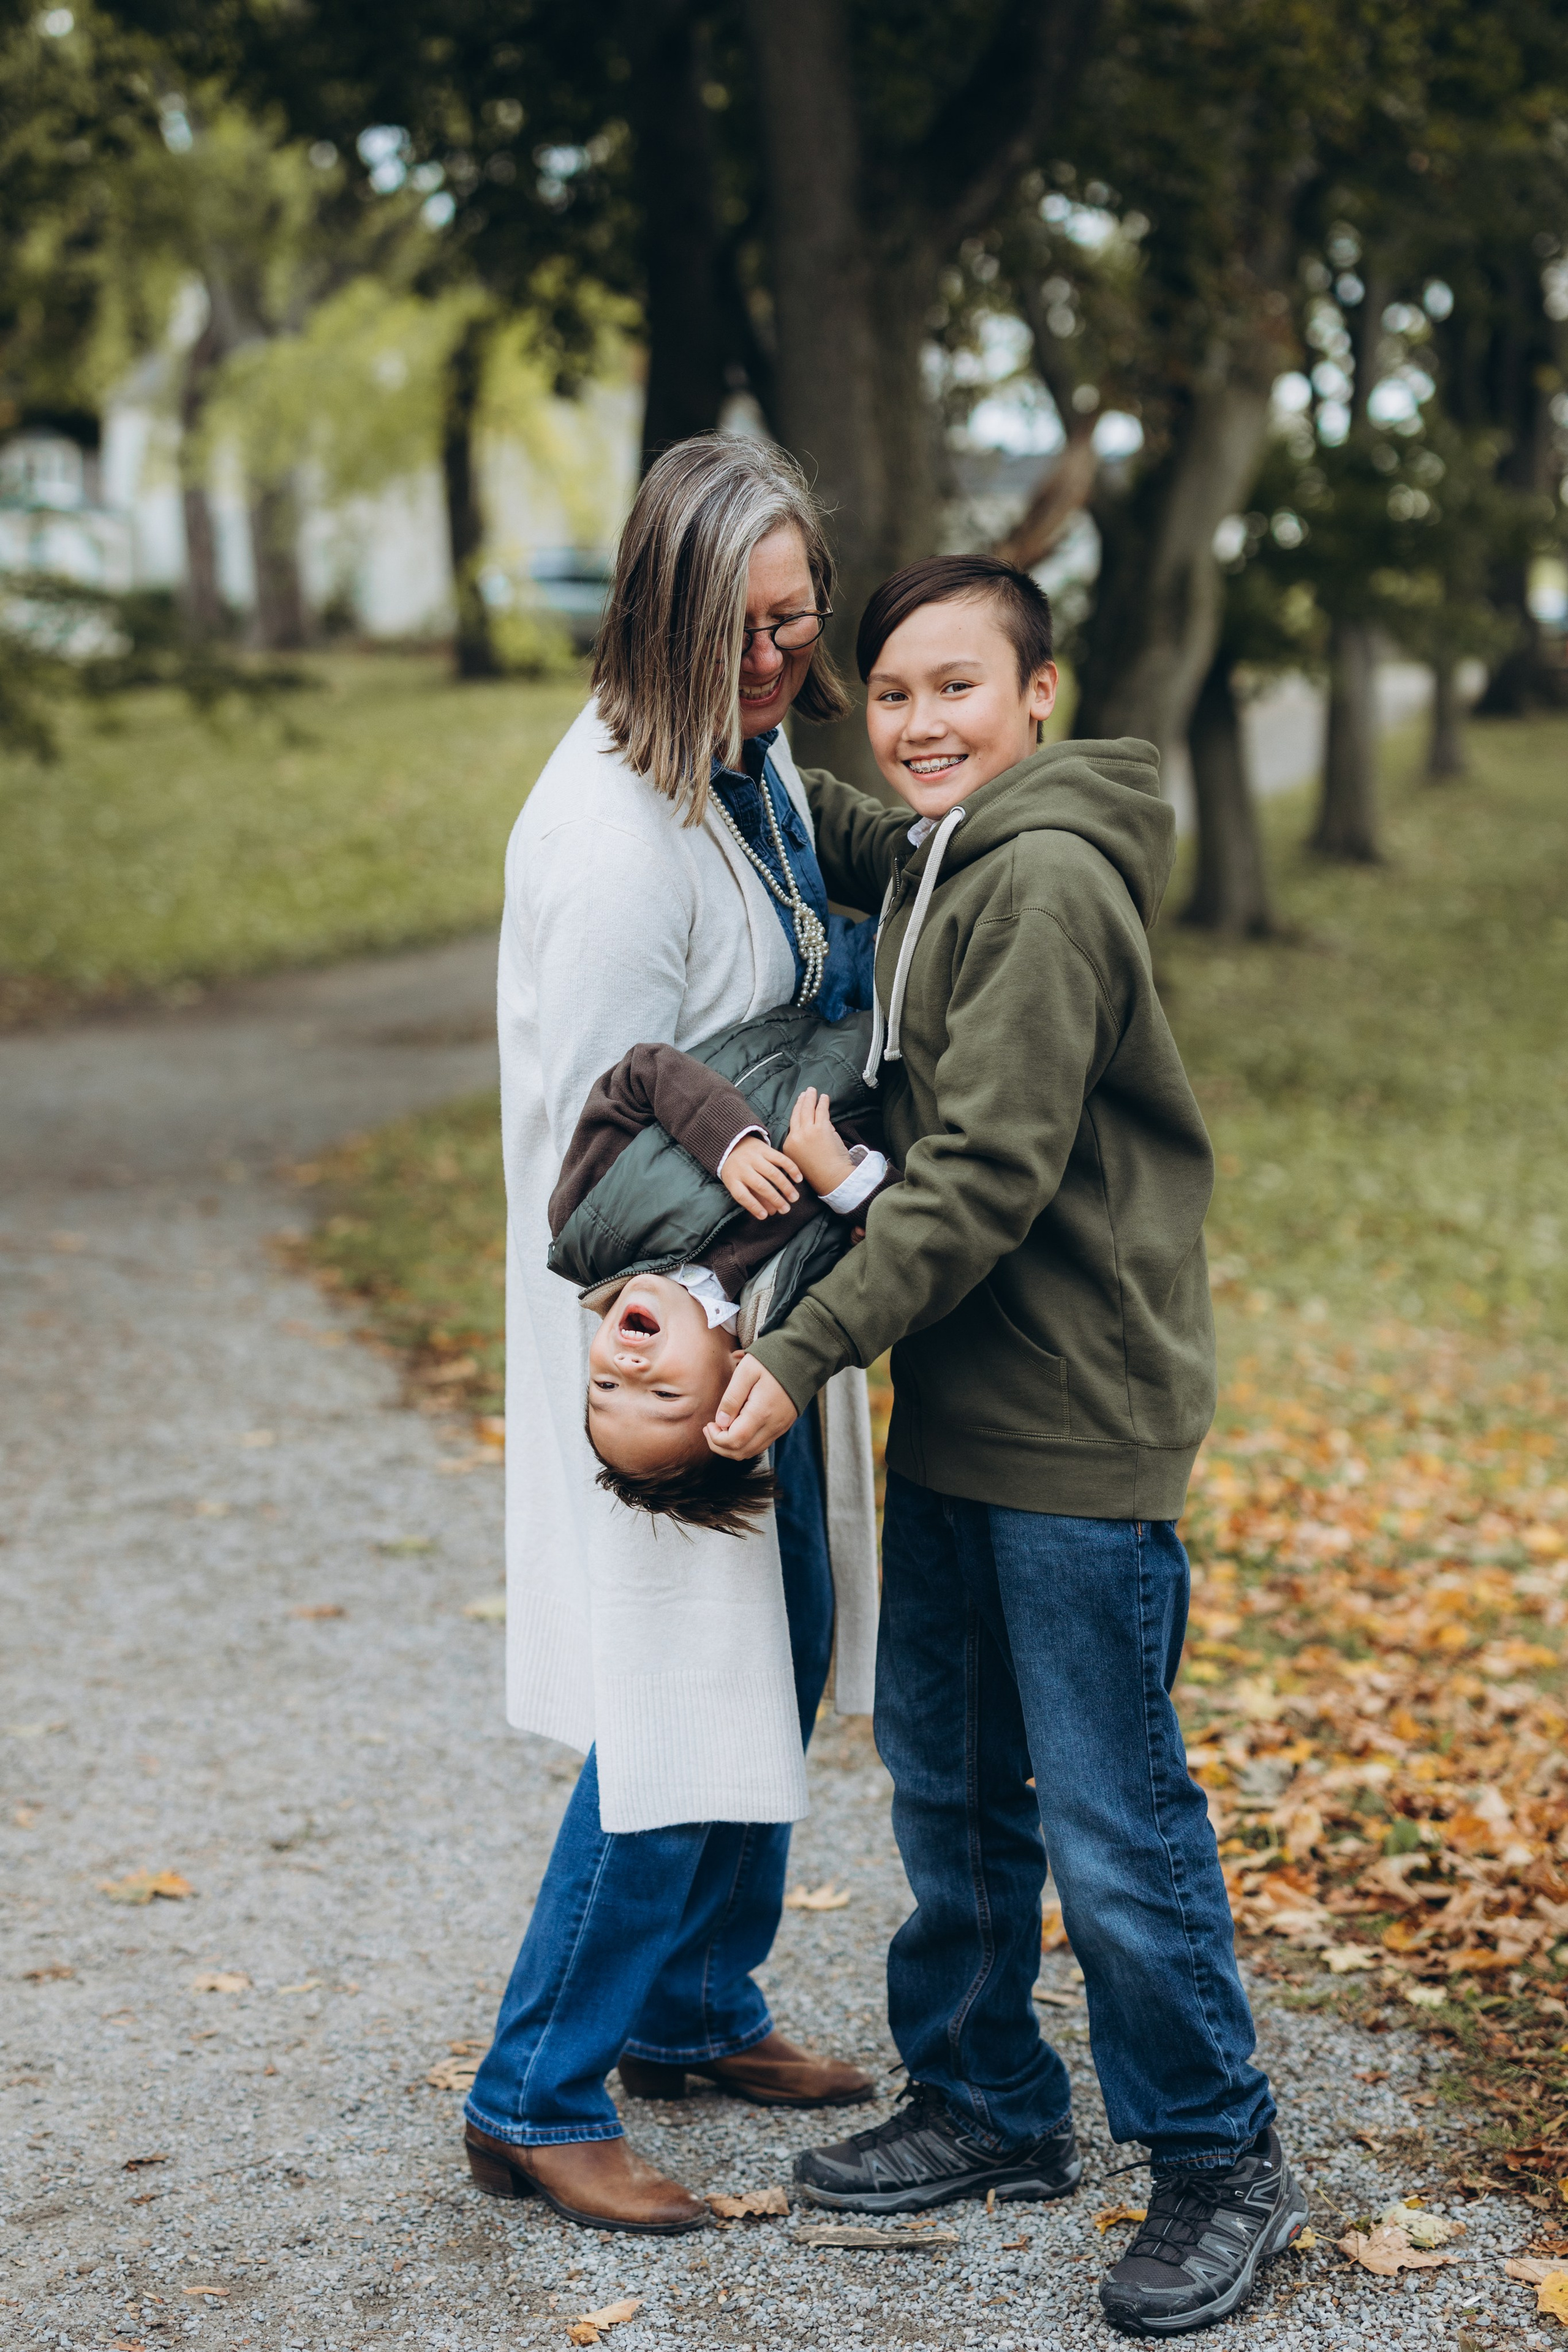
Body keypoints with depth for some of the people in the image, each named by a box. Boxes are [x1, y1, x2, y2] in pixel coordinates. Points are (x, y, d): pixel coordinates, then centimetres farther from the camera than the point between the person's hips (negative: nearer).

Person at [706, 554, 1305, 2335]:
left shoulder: (1047, 881, -17)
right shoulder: (933, 860, 11)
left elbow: (985, 1171, -23)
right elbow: (840, 845, 35)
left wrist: (806, 1348, -25)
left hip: (1080, 1423, -9)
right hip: (952, 1407, 9)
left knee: (1112, 1821, -1)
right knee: (944, 1775, 18)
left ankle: (1219, 2160, 16)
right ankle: (987, 2105, 33)